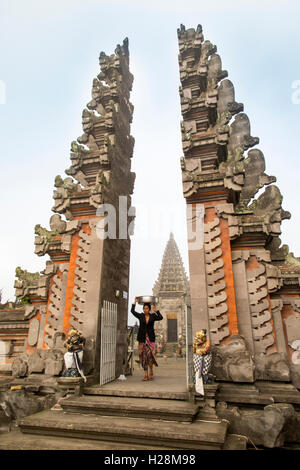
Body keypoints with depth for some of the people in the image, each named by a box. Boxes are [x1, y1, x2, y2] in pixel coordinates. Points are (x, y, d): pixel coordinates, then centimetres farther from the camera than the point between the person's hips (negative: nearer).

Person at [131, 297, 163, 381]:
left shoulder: (153, 316, 5)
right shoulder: (140, 316, 6)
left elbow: (160, 318, -9)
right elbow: (132, 311, -3)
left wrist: (156, 310, -9)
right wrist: (135, 302, -3)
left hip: (150, 338, -1)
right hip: (142, 338, 1)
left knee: (149, 354, -15)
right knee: (143, 356, 0)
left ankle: (151, 372, 6)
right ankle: (146, 375, 9)